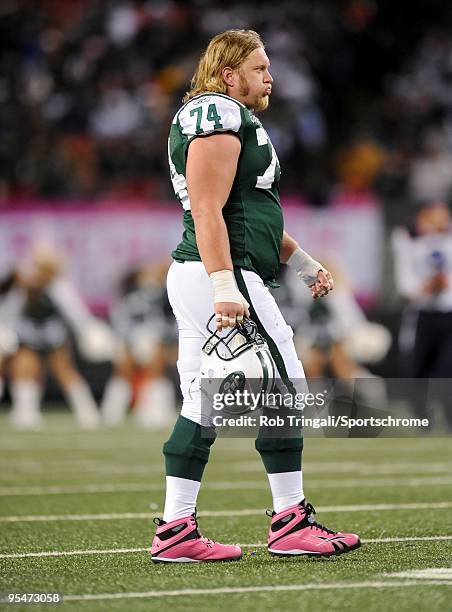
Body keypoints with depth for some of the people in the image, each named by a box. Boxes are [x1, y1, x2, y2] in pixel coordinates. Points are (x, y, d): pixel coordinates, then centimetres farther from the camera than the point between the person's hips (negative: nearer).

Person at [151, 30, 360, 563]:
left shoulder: (206, 119, 22)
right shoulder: (221, 120, -11)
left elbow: (251, 213, 29)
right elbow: (208, 211, -20)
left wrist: (302, 263, 29)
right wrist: (226, 289, -26)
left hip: (190, 278, 10)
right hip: (225, 277, -10)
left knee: (203, 406, 8)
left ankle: (176, 530, 7)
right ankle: (290, 525, 0)